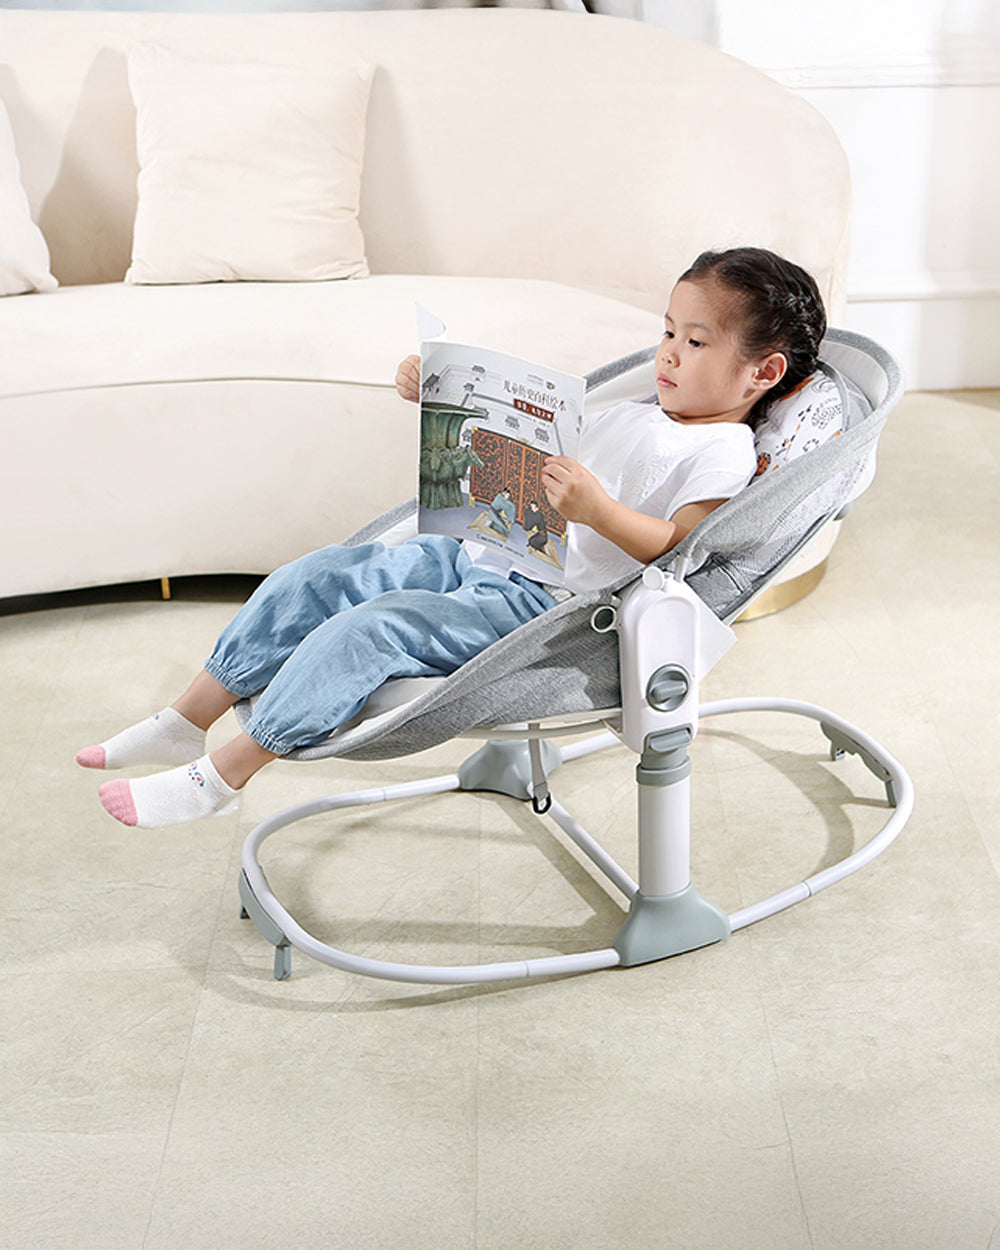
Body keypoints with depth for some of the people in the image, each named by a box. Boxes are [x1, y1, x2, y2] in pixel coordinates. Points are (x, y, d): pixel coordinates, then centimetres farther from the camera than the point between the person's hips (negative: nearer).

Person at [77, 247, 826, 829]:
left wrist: (598, 509, -34)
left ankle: (224, 775, -14)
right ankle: (188, 722, 8)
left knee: (374, 628, -24)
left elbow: (679, 547, -20)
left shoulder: (722, 454, -5)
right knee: (321, 579, 0)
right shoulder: (631, 418, 21)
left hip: (543, 605, -9)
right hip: (482, 553, 9)